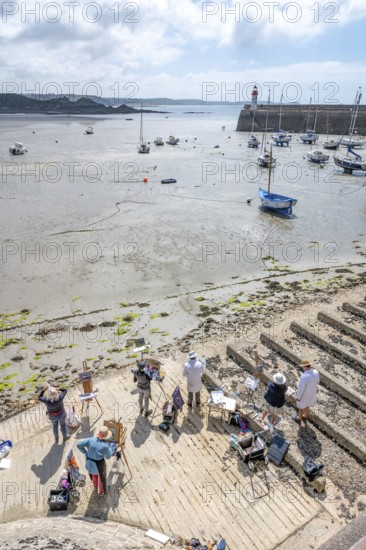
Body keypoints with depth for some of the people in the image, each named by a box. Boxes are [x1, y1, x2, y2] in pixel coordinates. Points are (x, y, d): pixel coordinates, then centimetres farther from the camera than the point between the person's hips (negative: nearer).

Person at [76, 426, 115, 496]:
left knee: (94, 475, 36)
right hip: (99, 464, -4)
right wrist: (111, 447, 1)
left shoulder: (90, 440, -22)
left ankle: (95, 486, 64)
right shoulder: (105, 446, -30)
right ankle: (101, 492, 52)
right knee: (101, 477, 28)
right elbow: (108, 456, -13)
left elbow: (78, 444, -15)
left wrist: (85, 452, -2)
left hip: (90, 462, 4)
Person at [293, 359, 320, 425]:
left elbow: (301, 389, -29)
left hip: (304, 395, -6)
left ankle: (298, 419, 48)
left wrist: (298, 397, -12)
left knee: (301, 407, 22)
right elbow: (317, 382, 1)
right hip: (312, 393, 6)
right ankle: (305, 417, 57)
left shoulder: (304, 377, -42)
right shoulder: (316, 372, -21)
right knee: (307, 405, 32)